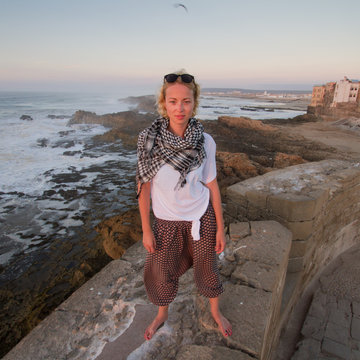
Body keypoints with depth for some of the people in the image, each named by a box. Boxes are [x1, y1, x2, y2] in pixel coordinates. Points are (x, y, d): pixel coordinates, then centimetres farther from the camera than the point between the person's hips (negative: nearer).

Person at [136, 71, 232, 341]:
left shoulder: (205, 141, -14)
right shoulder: (149, 139, -17)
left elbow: (212, 184, -4)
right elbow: (144, 187, -9)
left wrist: (220, 227, 0)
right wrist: (146, 229, -5)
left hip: (201, 217, 0)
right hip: (166, 221, 0)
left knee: (207, 268, 18)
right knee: (161, 273, 17)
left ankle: (216, 312, 50)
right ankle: (162, 314, 50)